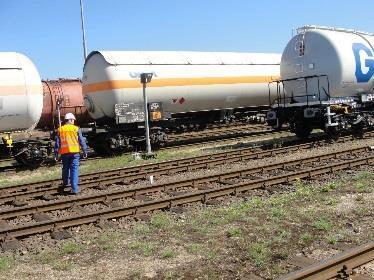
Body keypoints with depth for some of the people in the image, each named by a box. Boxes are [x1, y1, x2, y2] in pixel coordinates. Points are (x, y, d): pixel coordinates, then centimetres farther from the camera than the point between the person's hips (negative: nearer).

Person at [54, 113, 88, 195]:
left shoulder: (60, 130, 6)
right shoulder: (76, 129, 0)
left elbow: (57, 143, 5)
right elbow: (82, 141, 0)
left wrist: (56, 154, 9)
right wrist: (85, 151, 8)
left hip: (64, 152, 2)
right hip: (74, 152, -2)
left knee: (65, 169, 20)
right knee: (74, 170, -2)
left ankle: (65, 184, 34)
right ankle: (74, 189, -6)